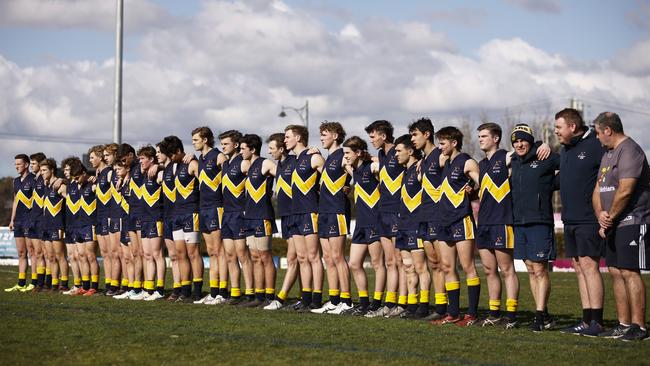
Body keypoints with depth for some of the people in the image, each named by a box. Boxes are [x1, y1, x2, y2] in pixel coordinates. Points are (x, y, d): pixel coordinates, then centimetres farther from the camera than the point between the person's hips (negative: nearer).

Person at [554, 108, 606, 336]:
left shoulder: (594, 145, -11)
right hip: (570, 220, 9)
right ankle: (587, 321, 13)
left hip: (589, 220, -9)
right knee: (579, 268, 9)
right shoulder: (565, 150, 16)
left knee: (588, 265, -10)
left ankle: (596, 323, -8)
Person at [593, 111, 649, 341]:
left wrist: (611, 216, -9)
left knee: (629, 272, -11)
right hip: (612, 225, 10)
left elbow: (624, 191, -20)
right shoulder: (608, 154, 20)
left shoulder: (629, 151, -12)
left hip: (631, 223, -10)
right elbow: (598, 190, 19)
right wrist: (600, 216, 4)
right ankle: (624, 324, 13)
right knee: (616, 272, 8)